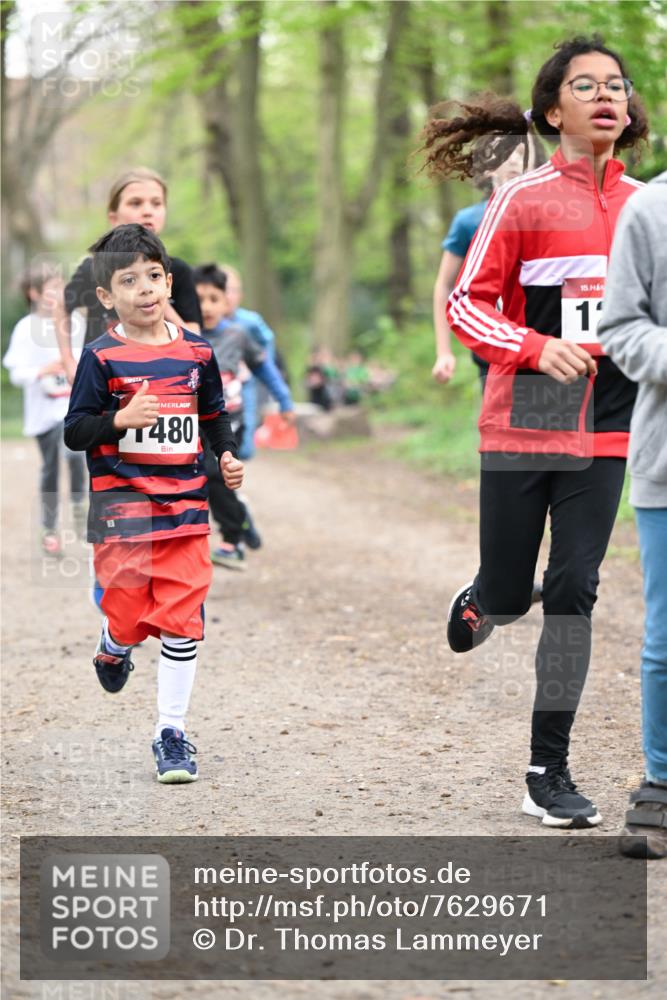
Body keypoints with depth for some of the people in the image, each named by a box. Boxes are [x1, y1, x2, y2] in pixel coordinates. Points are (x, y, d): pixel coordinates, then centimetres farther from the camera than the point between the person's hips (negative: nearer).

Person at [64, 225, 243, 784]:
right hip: (123, 506, -3)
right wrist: (120, 420, -24)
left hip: (186, 506, 3)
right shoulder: (102, 358, -6)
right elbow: (74, 432, -7)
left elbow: (214, 416, 20)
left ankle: (172, 733, 9)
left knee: (182, 622, -1)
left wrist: (228, 456, 3)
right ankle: (114, 647, 42)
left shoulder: (196, 352, 6)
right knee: (130, 618, 3)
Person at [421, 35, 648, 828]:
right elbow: (466, 304, -5)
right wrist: (536, 347, -19)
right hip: (523, 427, -3)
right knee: (509, 596, 3)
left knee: (574, 591, -2)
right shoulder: (523, 200, -5)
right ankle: (478, 602, 43)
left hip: (604, 433, 3)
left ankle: (548, 772, 5)